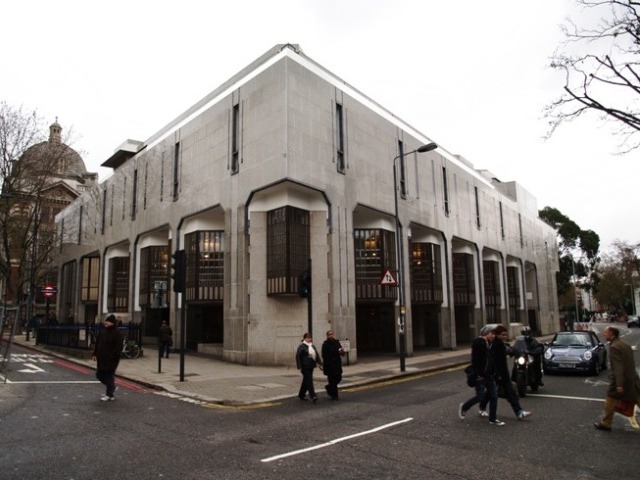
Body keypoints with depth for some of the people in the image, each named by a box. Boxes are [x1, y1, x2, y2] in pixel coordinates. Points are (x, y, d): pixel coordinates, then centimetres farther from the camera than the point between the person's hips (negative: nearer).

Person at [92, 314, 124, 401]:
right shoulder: (102, 332, 10)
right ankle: (112, 388, 33)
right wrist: (95, 354, 10)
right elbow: (97, 344, 18)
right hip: (102, 360, 8)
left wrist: (112, 357, -22)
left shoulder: (117, 334, -14)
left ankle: (110, 395, 14)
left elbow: (118, 348, -17)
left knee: (109, 377, -1)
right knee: (99, 375, 14)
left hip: (111, 361, -8)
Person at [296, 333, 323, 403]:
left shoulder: (312, 346, 14)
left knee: (306, 380, 14)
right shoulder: (301, 346, -8)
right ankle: (313, 396, -11)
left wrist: (320, 363, 8)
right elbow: (298, 356, -11)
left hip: (311, 366, 8)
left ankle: (301, 395, 27)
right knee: (309, 380, -11)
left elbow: (317, 355, 17)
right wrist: (299, 367, -15)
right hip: (305, 366, -8)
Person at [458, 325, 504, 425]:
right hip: (480, 376, -8)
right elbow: (474, 360, -20)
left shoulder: (489, 344, 11)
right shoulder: (477, 343, -15)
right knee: (480, 397, -2)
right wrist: (478, 375, -22)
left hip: (489, 375, 8)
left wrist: (493, 372, 13)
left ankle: (493, 419, 18)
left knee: (493, 396, 7)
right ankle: (463, 407, 22)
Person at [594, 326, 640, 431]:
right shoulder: (625, 344, 10)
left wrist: (619, 384, -23)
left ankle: (605, 424, 16)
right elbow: (631, 363, 16)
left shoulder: (614, 347, -18)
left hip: (620, 379, -8)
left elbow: (618, 367, -23)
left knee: (610, 401, 5)